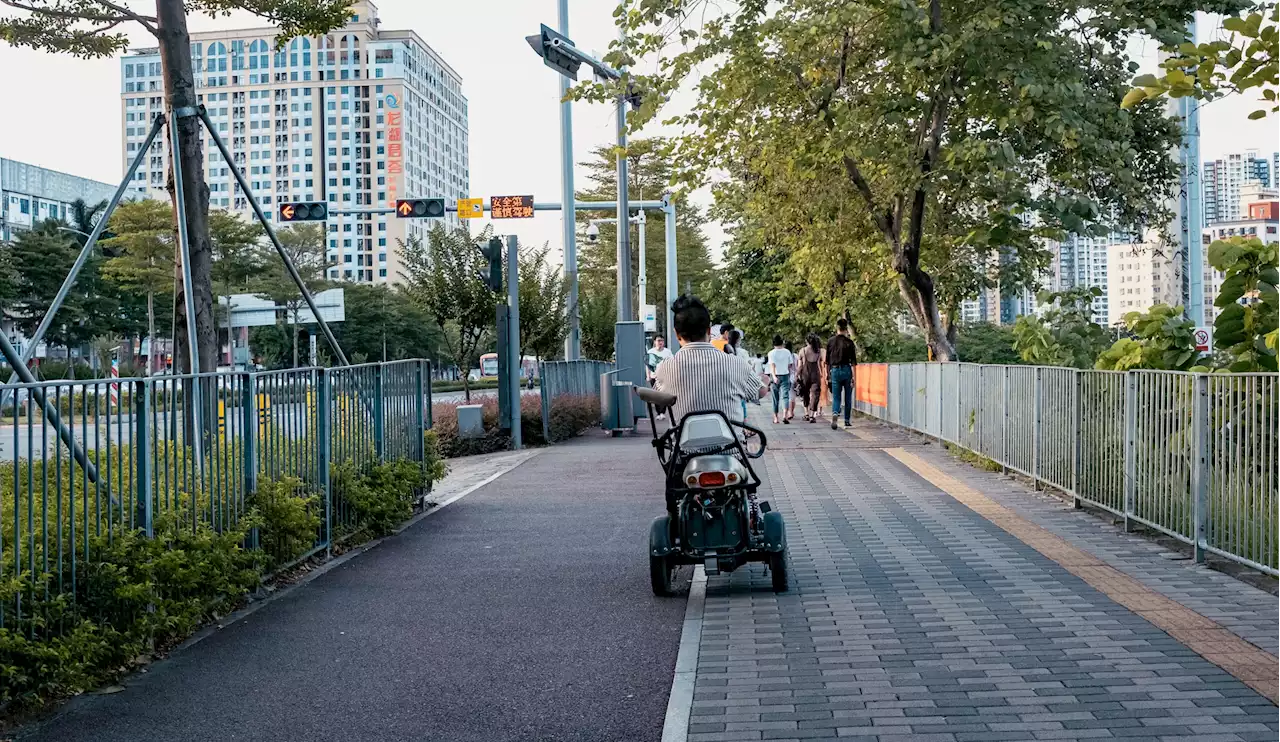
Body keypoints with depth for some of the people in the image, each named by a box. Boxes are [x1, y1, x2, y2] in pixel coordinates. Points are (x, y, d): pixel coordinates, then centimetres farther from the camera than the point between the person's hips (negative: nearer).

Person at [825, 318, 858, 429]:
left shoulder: (830, 341, 2)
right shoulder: (849, 342, -7)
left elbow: (827, 360, 8)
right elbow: (853, 362, -8)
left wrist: (827, 373, 19)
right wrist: (853, 377, -6)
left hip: (835, 370, 2)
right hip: (846, 370, -2)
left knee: (836, 397, 4)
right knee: (848, 397, 12)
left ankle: (835, 413, -24)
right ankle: (847, 421, 18)